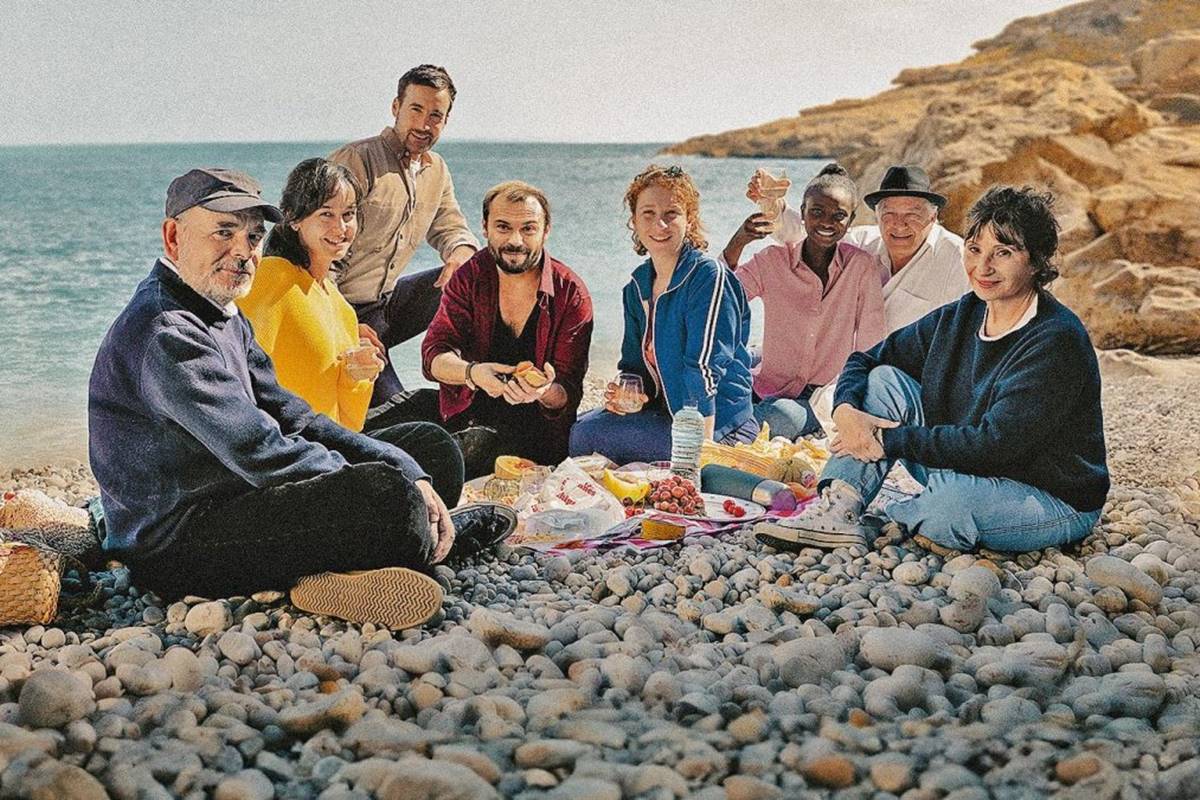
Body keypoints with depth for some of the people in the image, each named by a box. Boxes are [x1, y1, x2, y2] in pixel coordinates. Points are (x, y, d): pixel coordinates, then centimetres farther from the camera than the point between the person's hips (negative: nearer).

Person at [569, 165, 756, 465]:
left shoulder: (709, 277, -15)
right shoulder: (637, 286, 10)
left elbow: (704, 369, -23)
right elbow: (636, 364, 18)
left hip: (718, 429, -7)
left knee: (587, 436, -18)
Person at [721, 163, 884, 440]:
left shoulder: (861, 266, -3)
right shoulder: (773, 260, 0)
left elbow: (869, 348, -1)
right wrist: (736, 244, -24)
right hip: (766, 389, 1)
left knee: (788, 416, -33)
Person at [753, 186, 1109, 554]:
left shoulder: (1056, 341, -23)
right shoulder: (959, 318, 0)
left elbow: (994, 445, -29)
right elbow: (866, 360, 5)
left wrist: (891, 441, -23)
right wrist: (845, 410, -17)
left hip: (1057, 500, -7)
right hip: (968, 473, 7)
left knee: (953, 494, -39)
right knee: (883, 379, -4)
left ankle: (898, 519, -3)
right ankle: (838, 509, -14)